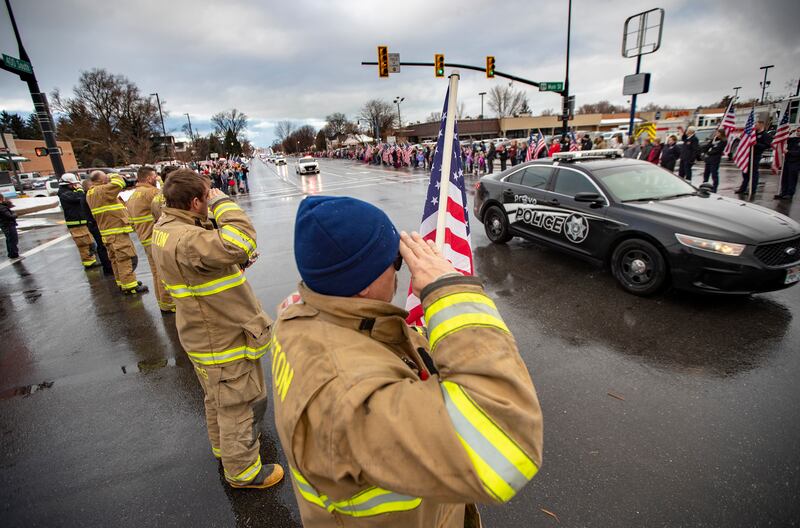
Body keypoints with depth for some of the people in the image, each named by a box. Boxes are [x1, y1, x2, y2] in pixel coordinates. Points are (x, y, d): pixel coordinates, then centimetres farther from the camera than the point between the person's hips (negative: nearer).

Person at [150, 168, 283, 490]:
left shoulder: (167, 228, 3)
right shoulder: (185, 240, -31)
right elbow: (239, 242, -46)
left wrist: (238, 263, 0)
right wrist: (223, 203, -29)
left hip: (208, 334, 10)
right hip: (225, 340, -10)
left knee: (218, 399, 28)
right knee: (242, 404, 9)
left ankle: (224, 448, 51)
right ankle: (242, 470, 29)